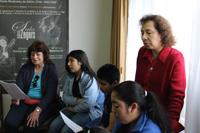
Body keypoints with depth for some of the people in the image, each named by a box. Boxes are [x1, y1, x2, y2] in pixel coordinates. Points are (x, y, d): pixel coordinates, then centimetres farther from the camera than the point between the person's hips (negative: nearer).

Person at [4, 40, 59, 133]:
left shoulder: (51, 69, -1)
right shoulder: (25, 68, 10)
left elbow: (50, 94, -9)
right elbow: (18, 86, -1)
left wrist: (37, 110, -22)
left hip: (43, 104, -3)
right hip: (24, 102, 3)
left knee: (30, 125, -30)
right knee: (9, 123, -24)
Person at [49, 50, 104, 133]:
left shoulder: (90, 79, -19)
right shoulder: (70, 77, 5)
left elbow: (88, 104, -24)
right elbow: (65, 97, 4)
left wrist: (74, 109, -9)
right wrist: (76, 100, -15)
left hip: (90, 111, -7)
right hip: (73, 108, 7)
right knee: (53, 126, -14)